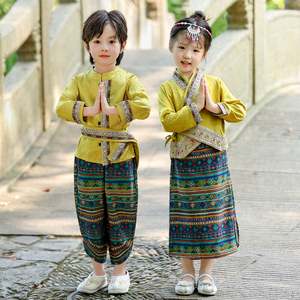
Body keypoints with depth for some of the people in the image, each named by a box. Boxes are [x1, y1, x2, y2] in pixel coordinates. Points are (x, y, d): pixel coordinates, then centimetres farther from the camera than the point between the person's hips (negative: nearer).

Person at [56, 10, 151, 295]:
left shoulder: (127, 80, -2)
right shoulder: (80, 81, 4)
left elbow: (143, 107, -19)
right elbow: (61, 107, -12)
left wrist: (110, 109, -24)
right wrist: (90, 110, -23)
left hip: (120, 160, -2)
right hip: (88, 159, 2)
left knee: (120, 218, 4)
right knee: (91, 218, 8)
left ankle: (120, 272, 20)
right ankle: (97, 272, 23)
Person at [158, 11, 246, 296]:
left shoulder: (214, 84, 4)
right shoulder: (168, 88, 0)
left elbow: (239, 111, -1)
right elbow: (168, 121, -14)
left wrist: (214, 107, -14)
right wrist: (195, 108, -18)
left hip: (212, 161, 1)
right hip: (183, 163, -1)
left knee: (212, 216, 5)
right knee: (185, 217, 4)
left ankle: (206, 273, 17)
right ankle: (187, 272, 17)